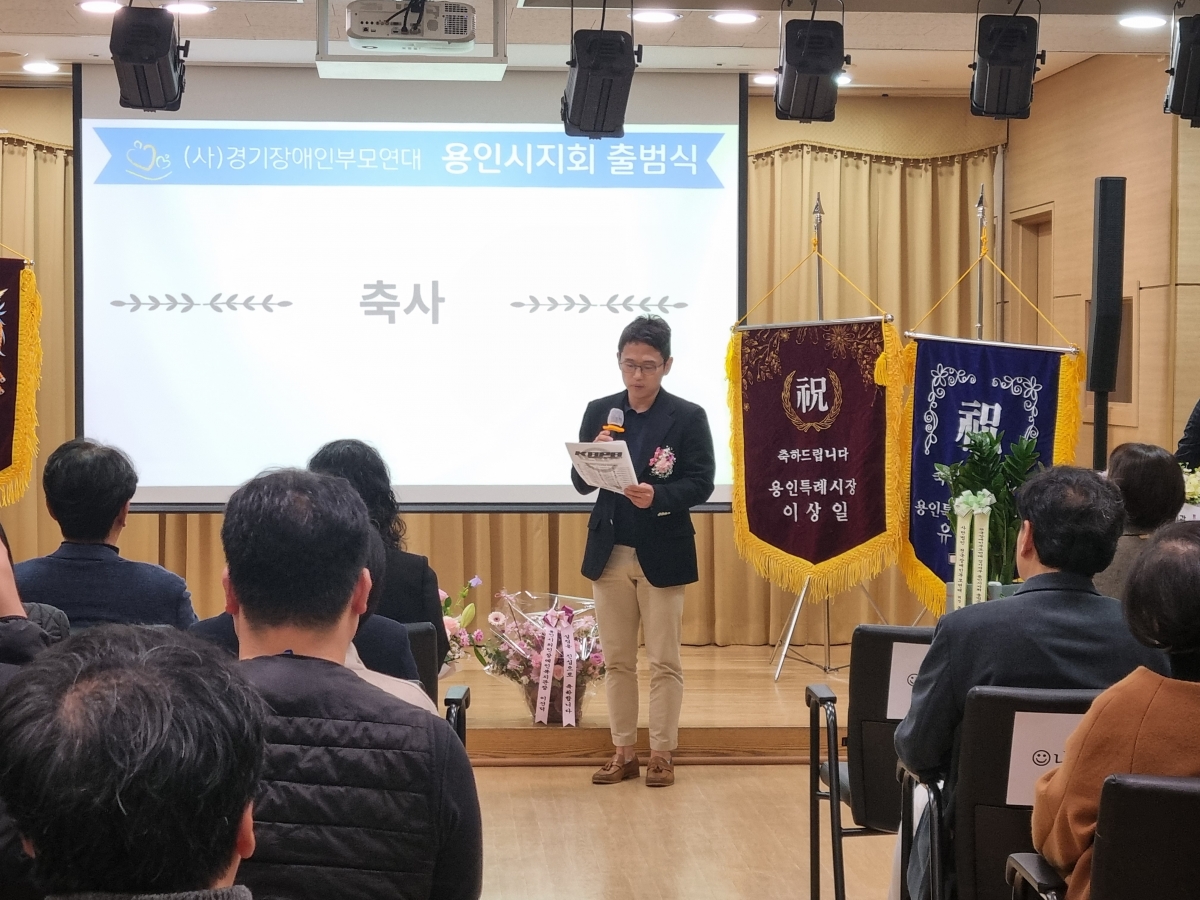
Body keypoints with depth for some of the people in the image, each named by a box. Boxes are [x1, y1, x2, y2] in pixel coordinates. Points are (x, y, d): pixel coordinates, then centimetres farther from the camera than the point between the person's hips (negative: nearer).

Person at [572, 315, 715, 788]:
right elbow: (580, 483, 3)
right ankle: (623, 752, 18)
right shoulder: (599, 412, 4)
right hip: (609, 552, 3)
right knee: (617, 660, 10)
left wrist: (658, 495, -26)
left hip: (662, 555, -3)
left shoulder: (688, 417, -5)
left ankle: (661, 754, 13)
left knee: (664, 662, 4)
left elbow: (701, 483, -9)